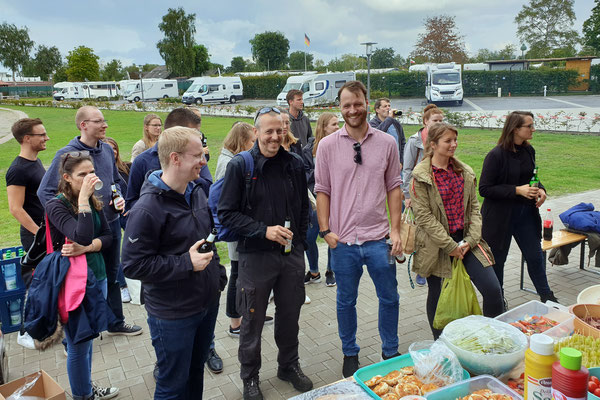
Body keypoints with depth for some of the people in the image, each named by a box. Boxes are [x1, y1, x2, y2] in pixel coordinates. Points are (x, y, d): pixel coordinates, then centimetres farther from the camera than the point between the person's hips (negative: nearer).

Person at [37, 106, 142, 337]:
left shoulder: (107, 150, 3)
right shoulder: (67, 154, -15)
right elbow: (45, 192, -12)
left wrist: (119, 197, 0)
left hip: (112, 224, 6)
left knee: (112, 275, 19)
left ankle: (116, 322, 38)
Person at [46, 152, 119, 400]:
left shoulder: (93, 201, 2)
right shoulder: (56, 206, -16)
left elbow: (108, 236, 1)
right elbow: (82, 236, -29)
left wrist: (85, 248, -17)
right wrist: (83, 197, -27)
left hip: (97, 275, 6)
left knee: (88, 337, 21)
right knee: (79, 344, 9)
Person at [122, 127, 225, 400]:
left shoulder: (197, 192, 3)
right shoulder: (148, 209, -23)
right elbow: (133, 265, -22)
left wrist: (218, 275, 13)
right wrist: (187, 264, -24)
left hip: (208, 304, 7)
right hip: (173, 315, -7)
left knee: (196, 373, 25)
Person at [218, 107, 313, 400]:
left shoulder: (294, 164, 2)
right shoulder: (240, 165, -9)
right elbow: (226, 213, -10)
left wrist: (299, 241, 5)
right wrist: (264, 231, -19)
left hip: (291, 255, 3)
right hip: (256, 255, -3)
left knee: (290, 316, 17)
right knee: (253, 321, 11)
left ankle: (289, 365, 41)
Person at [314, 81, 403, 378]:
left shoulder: (387, 143, 2)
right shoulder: (327, 145, -1)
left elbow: (394, 187, 5)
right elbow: (322, 190, 2)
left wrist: (396, 230, -1)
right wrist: (325, 230, -5)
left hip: (378, 237, 1)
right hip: (343, 240, -1)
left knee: (390, 298, 13)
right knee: (346, 301, 14)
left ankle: (390, 353, 35)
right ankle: (350, 354, 34)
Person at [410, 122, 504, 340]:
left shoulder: (465, 172, 8)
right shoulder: (421, 175, -9)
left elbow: (474, 207, 8)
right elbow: (423, 215, -13)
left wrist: (471, 239, -5)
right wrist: (450, 246, -15)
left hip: (465, 240, 4)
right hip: (436, 246, -4)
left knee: (493, 289, -4)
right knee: (437, 296, 9)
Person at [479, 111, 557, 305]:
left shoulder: (529, 150, 4)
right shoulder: (496, 155, -17)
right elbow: (484, 189, -18)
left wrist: (540, 189, -2)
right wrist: (517, 190, -23)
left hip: (526, 213, 6)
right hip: (500, 216, -6)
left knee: (535, 256, 12)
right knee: (497, 258, 9)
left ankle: (546, 296, 30)